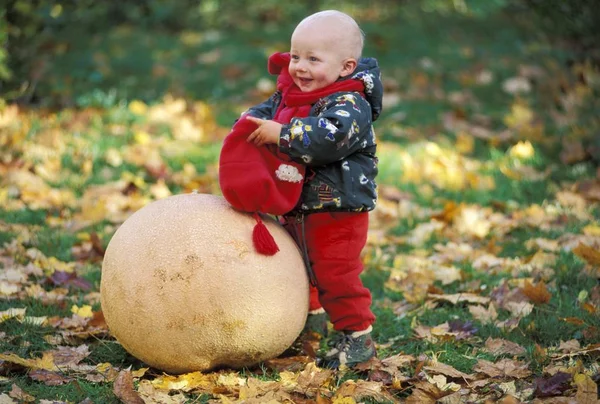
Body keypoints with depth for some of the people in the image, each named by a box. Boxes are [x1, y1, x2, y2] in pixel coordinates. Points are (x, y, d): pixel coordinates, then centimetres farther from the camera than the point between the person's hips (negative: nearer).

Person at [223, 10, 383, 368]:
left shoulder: (351, 104, -23)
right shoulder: (290, 94, 4)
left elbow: (331, 137, -40)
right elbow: (267, 110, 14)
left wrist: (282, 134, -39)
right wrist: (250, 122, -11)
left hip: (339, 211, -9)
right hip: (295, 209, 9)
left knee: (336, 273, -5)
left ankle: (358, 336, 10)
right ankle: (313, 316, 47)